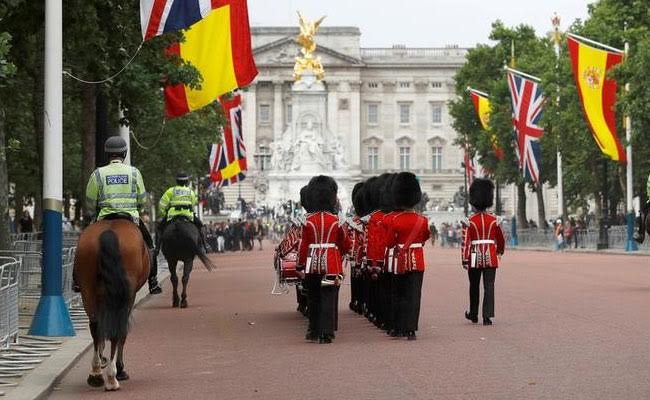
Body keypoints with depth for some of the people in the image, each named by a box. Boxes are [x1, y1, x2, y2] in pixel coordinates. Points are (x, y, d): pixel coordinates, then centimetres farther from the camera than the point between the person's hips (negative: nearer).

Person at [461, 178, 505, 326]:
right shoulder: (494, 220, 1)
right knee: (489, 286, -1)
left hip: (475, 256, -1)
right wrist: (500, 250, 31)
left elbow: (466, 242, -11)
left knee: (474, 287, 14)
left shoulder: (470, 221, -7)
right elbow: (500, 239, 12)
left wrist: (464, 259, -9)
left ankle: (473, 315, 27)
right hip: (490, 257, 1)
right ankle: (487, 316, -9)